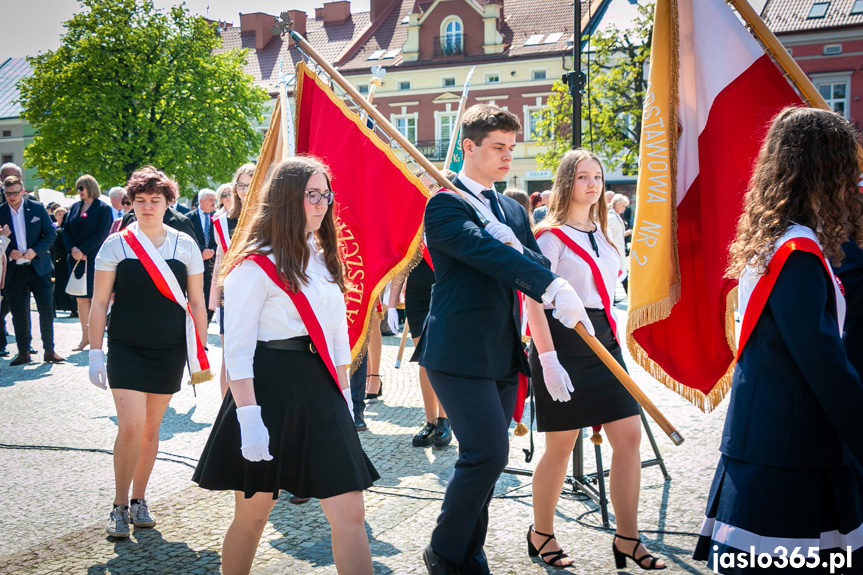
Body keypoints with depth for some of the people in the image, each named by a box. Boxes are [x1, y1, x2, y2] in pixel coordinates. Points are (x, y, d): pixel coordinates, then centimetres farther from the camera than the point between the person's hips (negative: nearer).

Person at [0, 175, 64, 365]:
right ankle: (23, 353, 14)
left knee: (47, 309, -1)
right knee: (19, 313, 4)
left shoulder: (37, 208, 0)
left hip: (38, 267, -1)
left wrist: (35, 251, -11)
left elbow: (51, 233, 1)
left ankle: (49, 350, 10)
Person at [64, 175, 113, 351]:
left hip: (94, 259, -5)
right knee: (81, 298, 7)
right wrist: (72, 249, -7)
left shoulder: (103, 208, -4)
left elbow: (101, 234, -11)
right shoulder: (74, 207, 12)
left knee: (96, 297, -4)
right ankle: (85, 337, 14)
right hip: (76, 259, 5)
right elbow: (66, 230, 10)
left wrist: (82, 251, -15)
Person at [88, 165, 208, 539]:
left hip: (169, 351, 2)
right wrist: (95, 353, -4)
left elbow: (196, 302, 8)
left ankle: (139, 501, 27)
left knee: (151, 428, 10)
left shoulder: (185, 246, 3)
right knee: (130, 427, -10)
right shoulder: (116, 245, -2)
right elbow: (99, 302, 1)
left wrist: (200, 353, 6)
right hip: (125, 349, -2)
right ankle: (119, 506, 7)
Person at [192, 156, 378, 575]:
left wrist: (343, 394, 15)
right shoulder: (255, 265, -9)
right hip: (271, 392, -6)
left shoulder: (324, 259, 14)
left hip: (320, 392, 6)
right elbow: (237, 349, -13)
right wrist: (248, 417, -20)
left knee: (350, 513, 0)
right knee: (252, 515, 8)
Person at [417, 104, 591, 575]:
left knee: (485, 458, 11)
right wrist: (554, 288, -33)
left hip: (503, 355, 8)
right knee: (487, 453, -13)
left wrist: (515, 245, -13)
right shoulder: (445, 204, -7)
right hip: (460, 353, -8)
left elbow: (538, 267, 9)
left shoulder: (513, 210, 18)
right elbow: (487, 252, -23)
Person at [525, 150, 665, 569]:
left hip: (603, 342, 7)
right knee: (561, 445, 0)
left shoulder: (603, 232, 15)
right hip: (563, 343, -7)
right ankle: (540, 535, 20)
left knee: (629, 435, 0)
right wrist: (548, 360, -20)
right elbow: (534, 302, -13)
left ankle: (626, 539, 10)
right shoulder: (550, 235, -7)